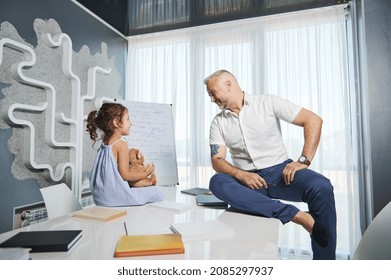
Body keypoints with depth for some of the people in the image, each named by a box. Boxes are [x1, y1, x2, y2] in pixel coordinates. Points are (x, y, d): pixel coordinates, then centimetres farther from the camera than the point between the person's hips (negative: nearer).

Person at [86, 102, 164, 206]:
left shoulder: (104, 143, 8)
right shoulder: (121, 144, -18)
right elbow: (125, 175, -18)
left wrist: (138, 171, 10)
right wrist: (146, 173, -5)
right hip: (116, 196, -9)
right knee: (158, 193, -4)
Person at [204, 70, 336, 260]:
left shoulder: (267, 103, 3)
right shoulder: (218, 123, 10)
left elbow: (313, 120, -1)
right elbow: (217, 160, -1)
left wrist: (303, 161, -13)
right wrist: (240, 175, -22)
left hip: (281, 172, -1)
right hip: (248, 180, 2)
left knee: (321, 187, -30)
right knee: (217, 182, -29)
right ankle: (297, 215, -30)